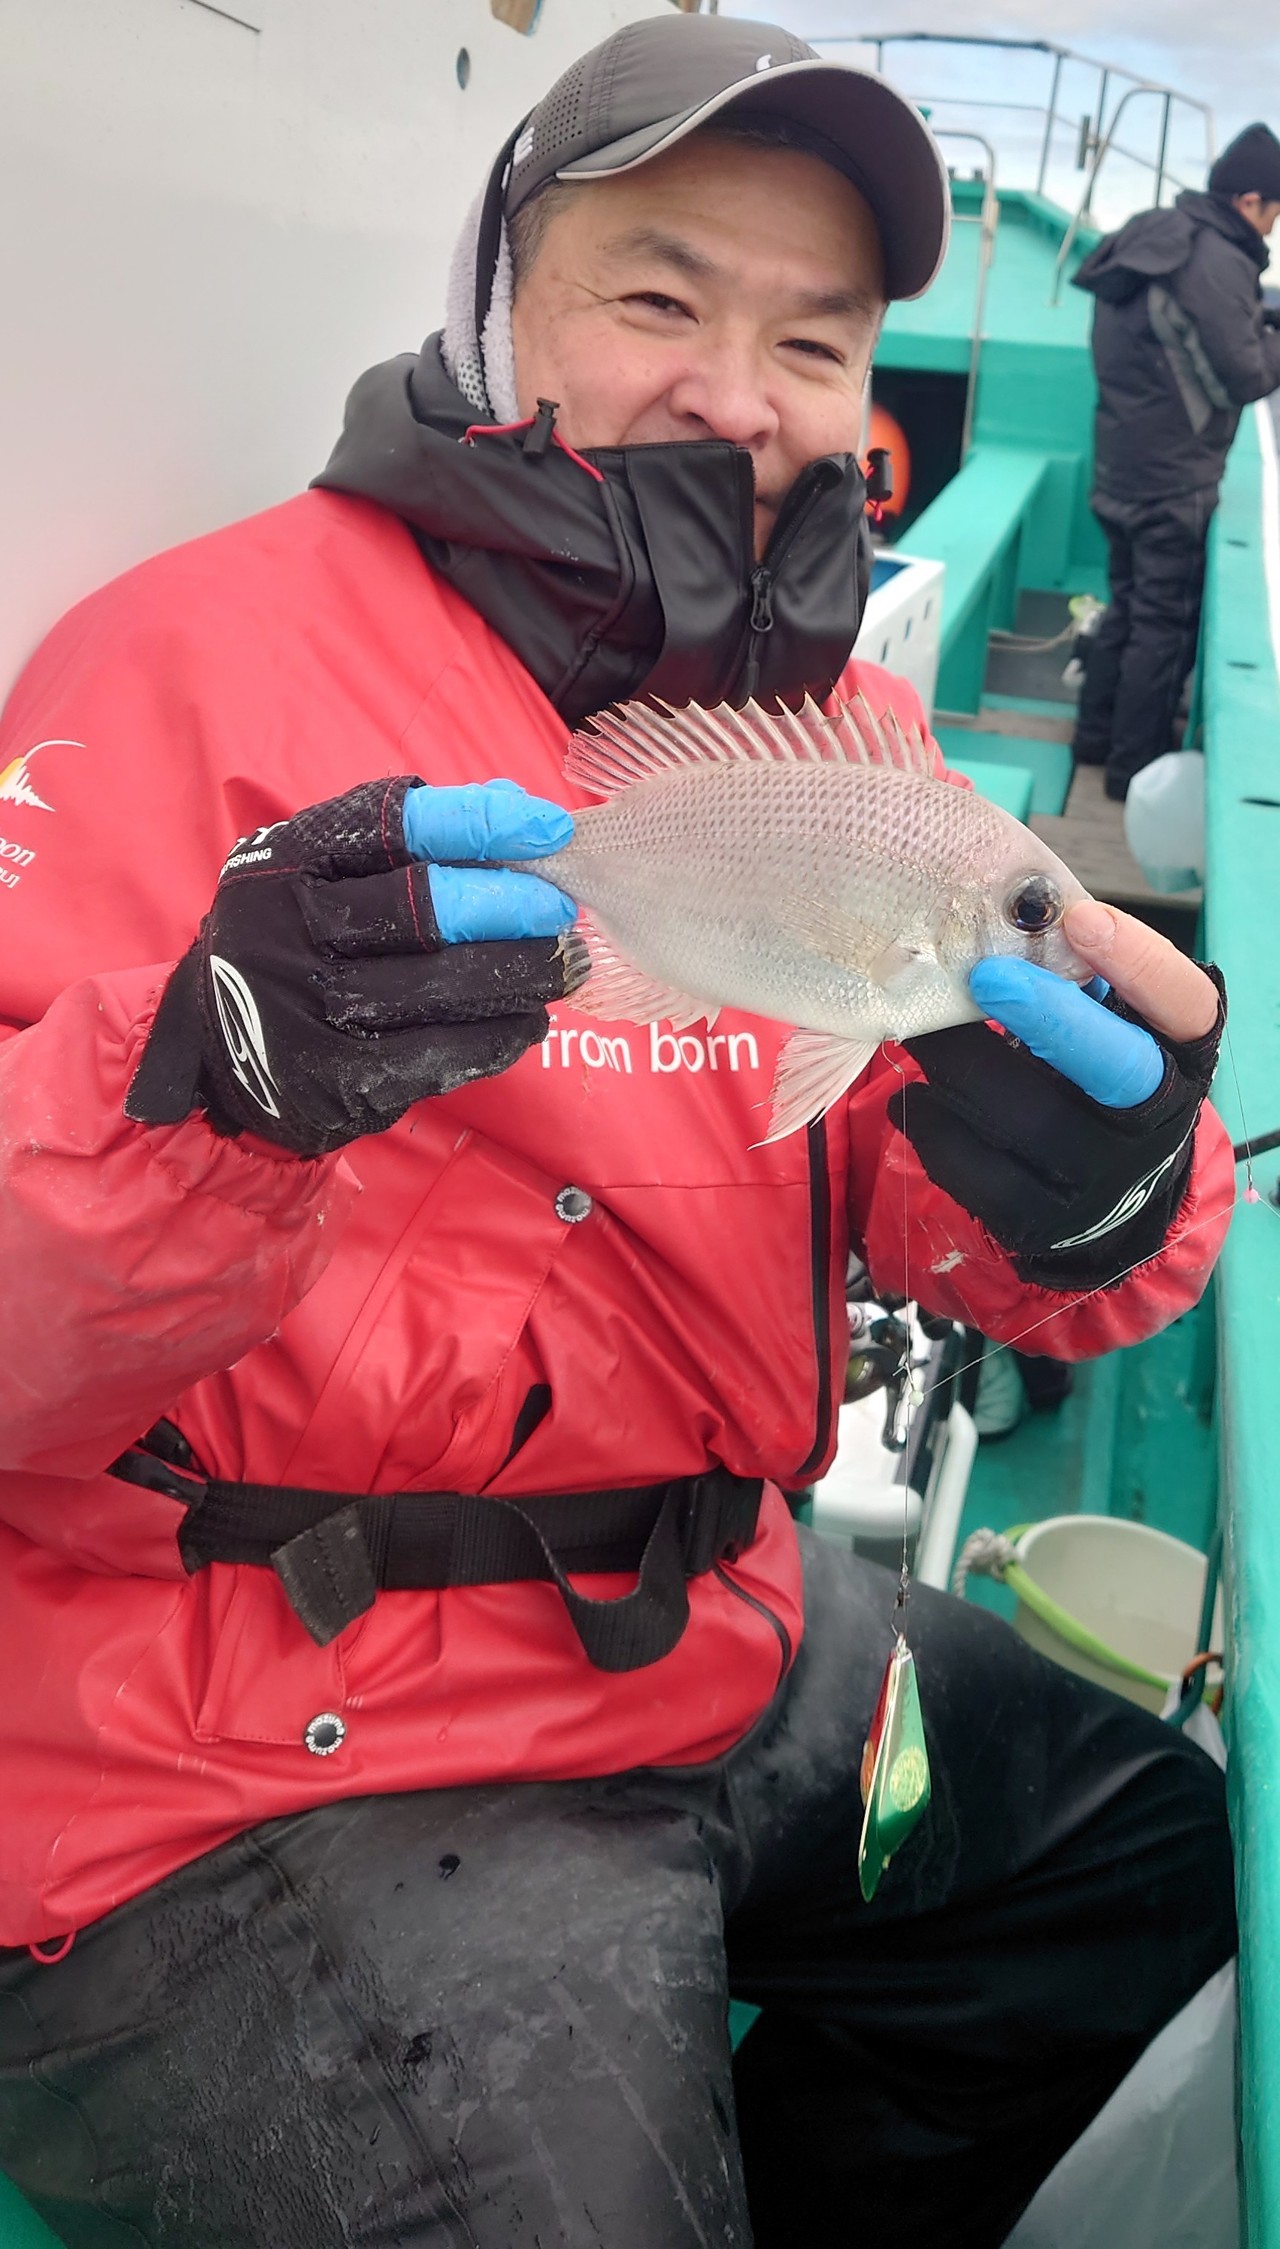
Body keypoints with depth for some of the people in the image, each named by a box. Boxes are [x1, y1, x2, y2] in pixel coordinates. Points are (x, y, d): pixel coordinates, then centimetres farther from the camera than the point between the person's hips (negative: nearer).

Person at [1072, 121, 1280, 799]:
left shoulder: (1150, 240, 11)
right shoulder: (1216, 260, -18)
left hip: (1121, 466, 9)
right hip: (1173, 478, -9)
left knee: (1127, 605, 18)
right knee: (1167, 623, -1)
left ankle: (1097, 735, 27)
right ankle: (1137, 766, 5)